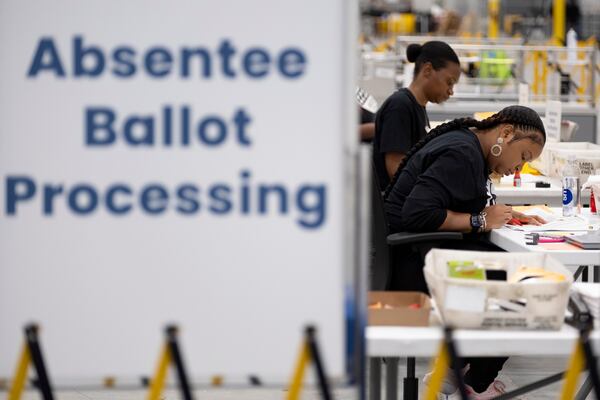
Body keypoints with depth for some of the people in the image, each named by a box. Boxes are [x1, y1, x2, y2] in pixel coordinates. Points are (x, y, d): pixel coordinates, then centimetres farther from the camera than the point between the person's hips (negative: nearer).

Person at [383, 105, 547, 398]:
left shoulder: (468, 146, 16)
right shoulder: (461, 154, -17)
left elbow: (465, 209, 23)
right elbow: (418, 213, -27)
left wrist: (509, 215, 5)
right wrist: (481, 220, -17)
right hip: (412, 265, -11)